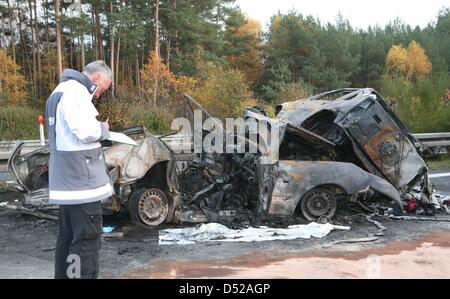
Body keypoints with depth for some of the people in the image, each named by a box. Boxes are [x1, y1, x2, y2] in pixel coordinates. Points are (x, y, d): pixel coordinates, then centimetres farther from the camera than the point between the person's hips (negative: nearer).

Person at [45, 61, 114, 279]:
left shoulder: (61, 90, 20)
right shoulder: (74, 90, -13)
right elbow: (85, 130, -24)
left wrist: (98, 130, 9)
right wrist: (103, 129, -5)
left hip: (68, 180, 10)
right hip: (81, 181, -10)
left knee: (68, 237, 17)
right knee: (87, 239, -6)